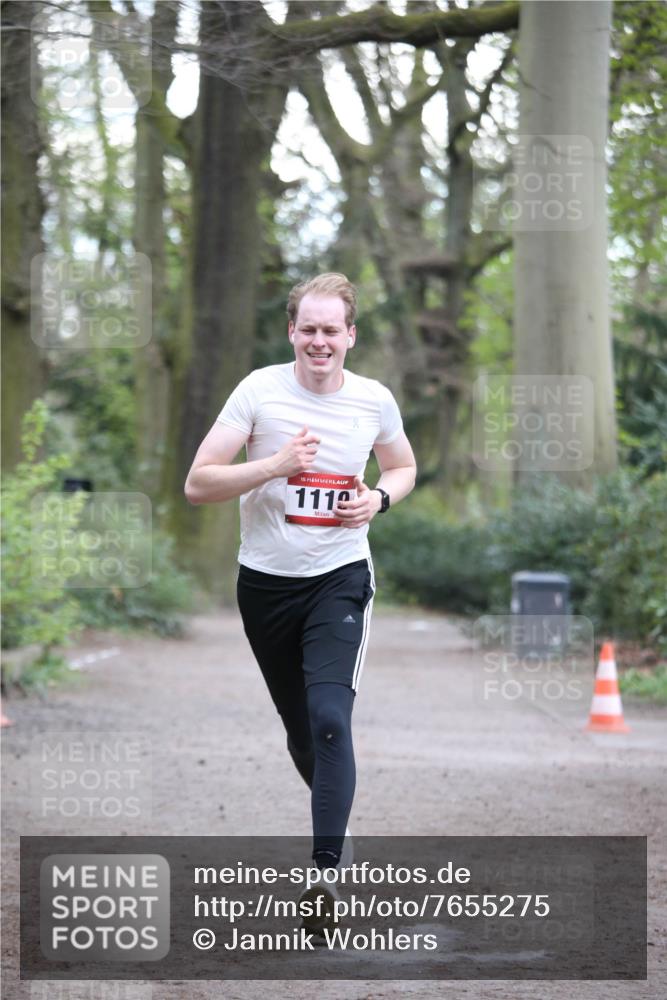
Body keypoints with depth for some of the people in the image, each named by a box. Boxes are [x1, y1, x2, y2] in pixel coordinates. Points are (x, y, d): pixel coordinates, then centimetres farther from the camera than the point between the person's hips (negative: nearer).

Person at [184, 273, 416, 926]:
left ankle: (327, 869, -18)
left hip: (340, 578, -1)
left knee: (329, 718, -19)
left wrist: (379, 499, -5)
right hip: (265, 580, 1)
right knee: (298, 725, 14)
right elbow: (197, 484, -11)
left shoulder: (375, 400, -2)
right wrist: (276, 465, -24)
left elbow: (403, 467, 18)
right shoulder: (259, 390, -8)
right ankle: (336, 816, 42)